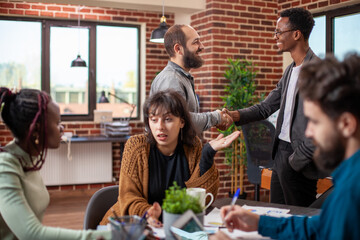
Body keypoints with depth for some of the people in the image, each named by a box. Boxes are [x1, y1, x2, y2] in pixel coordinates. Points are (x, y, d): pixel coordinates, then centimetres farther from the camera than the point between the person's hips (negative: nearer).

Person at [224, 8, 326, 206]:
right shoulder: (291, 70, 14)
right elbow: (266, 107, 15)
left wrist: (296, 160, -16)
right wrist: (235, 115, -1)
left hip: (301, 161, -9)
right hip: (281, 153, 9)